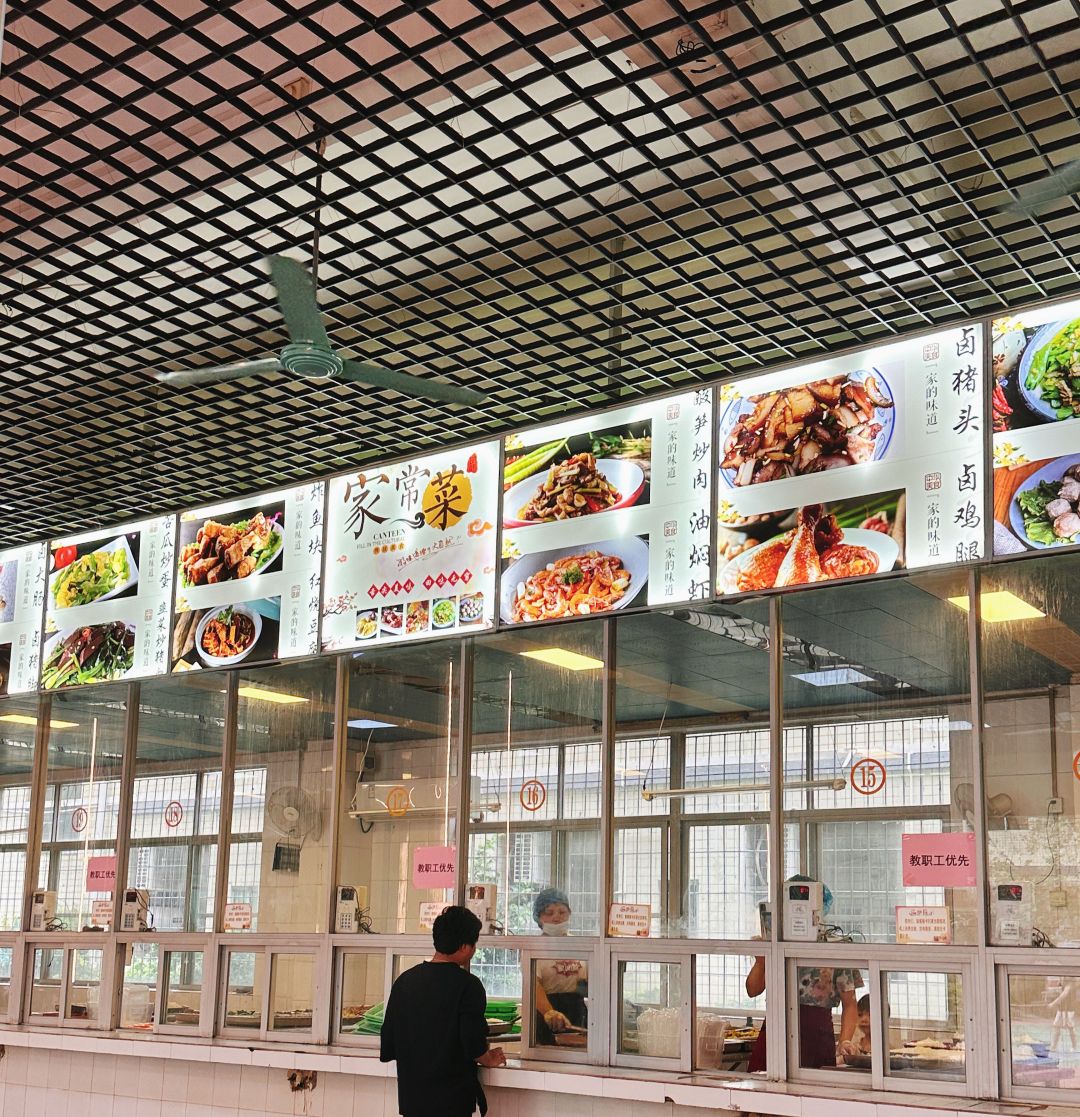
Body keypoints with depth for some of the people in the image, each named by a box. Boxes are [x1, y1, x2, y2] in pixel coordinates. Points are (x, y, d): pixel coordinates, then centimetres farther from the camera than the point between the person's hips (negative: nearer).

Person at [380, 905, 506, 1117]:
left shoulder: (405, 980, 4)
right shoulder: (468, 985, -13)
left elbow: (387, 1050, 8)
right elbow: (474, 1044, -14)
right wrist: (489, 1060, 7)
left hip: (411, 1094, 6)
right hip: (452, 1099, -5)